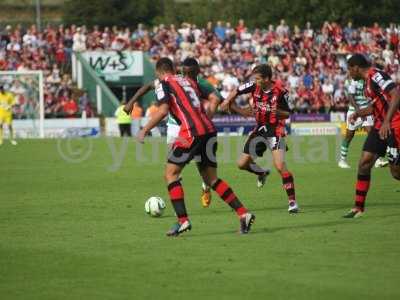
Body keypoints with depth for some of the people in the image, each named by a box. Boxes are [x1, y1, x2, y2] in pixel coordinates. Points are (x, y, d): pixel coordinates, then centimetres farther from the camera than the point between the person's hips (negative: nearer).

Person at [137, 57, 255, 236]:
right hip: (209, 129, 7)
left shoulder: (164, 84, 4)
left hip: (192, 132, -7)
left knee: (171, 173, 5)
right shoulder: (189, 82, 24)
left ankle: (183, 221, -5)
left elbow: (163, 111, -10)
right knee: (211, 179, 15)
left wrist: (145, 130, -4)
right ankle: (243, 214, 6)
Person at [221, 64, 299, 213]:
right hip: (259, 129, 6)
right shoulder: (254, 86, -7)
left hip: (275, 131, -6)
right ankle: (262, 173, 39)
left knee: (280, 166, -20)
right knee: (242, 164, 7)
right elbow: (236, 91, 10)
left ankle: (292, 201, -11)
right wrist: (228, 102, 0)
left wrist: (277, 112, -29)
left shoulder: (280, 92, -18)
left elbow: (287, 114, -10)